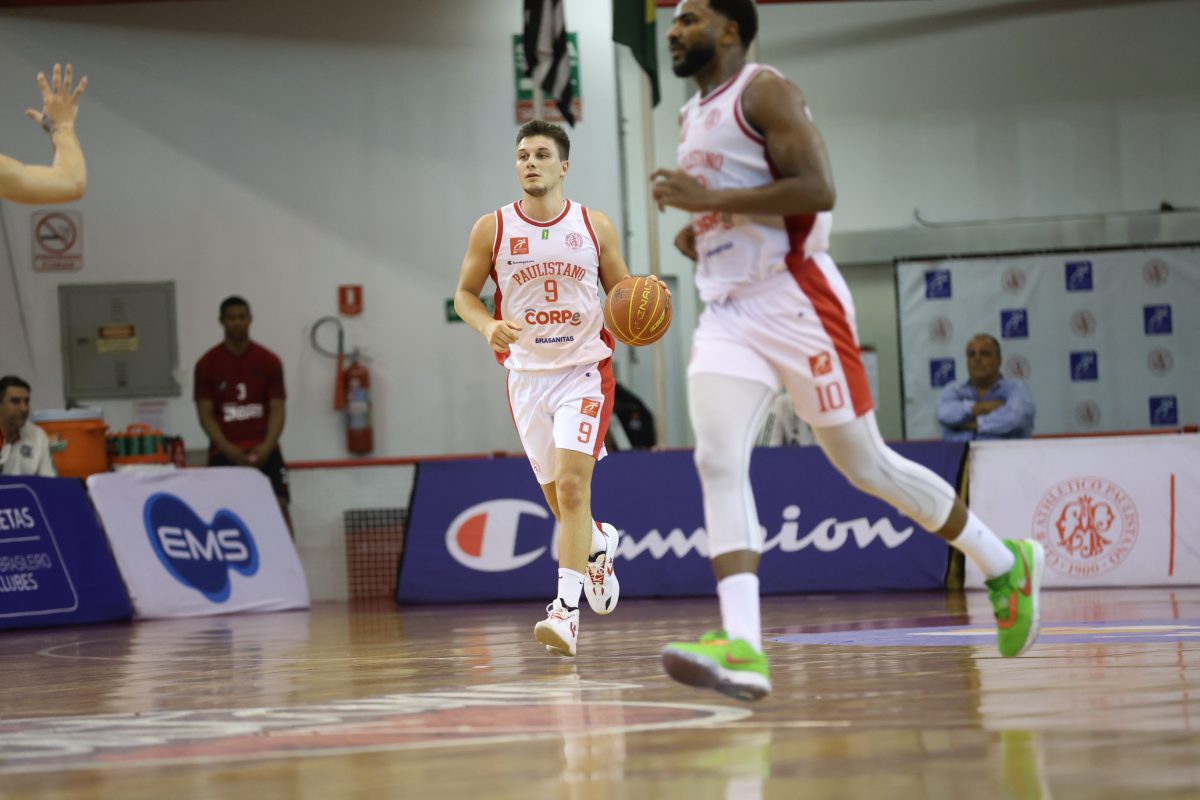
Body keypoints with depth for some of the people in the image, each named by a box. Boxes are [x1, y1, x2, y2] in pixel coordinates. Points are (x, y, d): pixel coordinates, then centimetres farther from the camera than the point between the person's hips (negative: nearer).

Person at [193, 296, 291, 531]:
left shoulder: (269, 361, 4)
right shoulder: (207, 364, 2)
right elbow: (206, 413, -1)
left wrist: (267, 447, -15)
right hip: (224, 453, 0)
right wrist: (229, 450, -14)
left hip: (263, 451, 0)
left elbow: (277, 408, 1)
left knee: (279, 507, -13)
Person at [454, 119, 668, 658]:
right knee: (559, 498, 10)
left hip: (585, 371, -2)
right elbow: (465, 294, 8)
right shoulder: (492, 229, -1)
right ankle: (600, 545, 45)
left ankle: (566, 611, -21)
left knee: (572, 485, -18)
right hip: (527, 374, 2)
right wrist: (488, 327, -13)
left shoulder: (594, 227, -1)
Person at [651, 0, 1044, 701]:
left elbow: (817, 190, -19)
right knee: (718, 462, -15)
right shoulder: (693, 117, 19)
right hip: (728, 315, 7)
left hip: (794, 301, -7)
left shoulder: (764, 92, -8)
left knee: (867, 465, 1)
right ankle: (743, 649, -27)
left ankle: (1006, 565, 22)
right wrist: (698, 230, 10)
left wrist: (711, 198, -21)